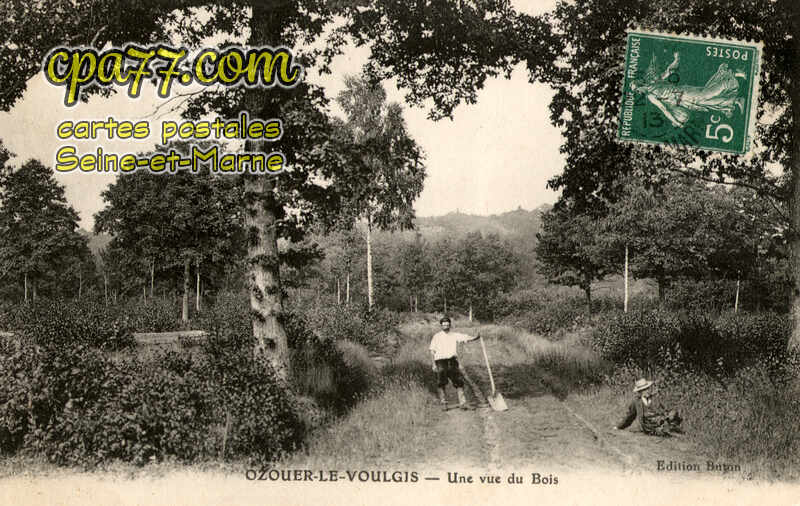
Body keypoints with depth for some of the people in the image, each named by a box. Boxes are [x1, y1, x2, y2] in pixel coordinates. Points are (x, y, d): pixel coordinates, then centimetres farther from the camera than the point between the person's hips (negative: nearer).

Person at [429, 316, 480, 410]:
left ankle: (462, 403, -1)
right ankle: (443, 403, 11)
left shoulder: (455, 335, 13)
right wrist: (434, 364, -1)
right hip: (440, 361, -1)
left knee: (459, 381, -5)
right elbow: (432, 350, 7)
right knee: (442, 383, 0)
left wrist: (475, 337, -21)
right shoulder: (437, 336, 9)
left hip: (452, 361, 1)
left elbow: (466, 337, -1)